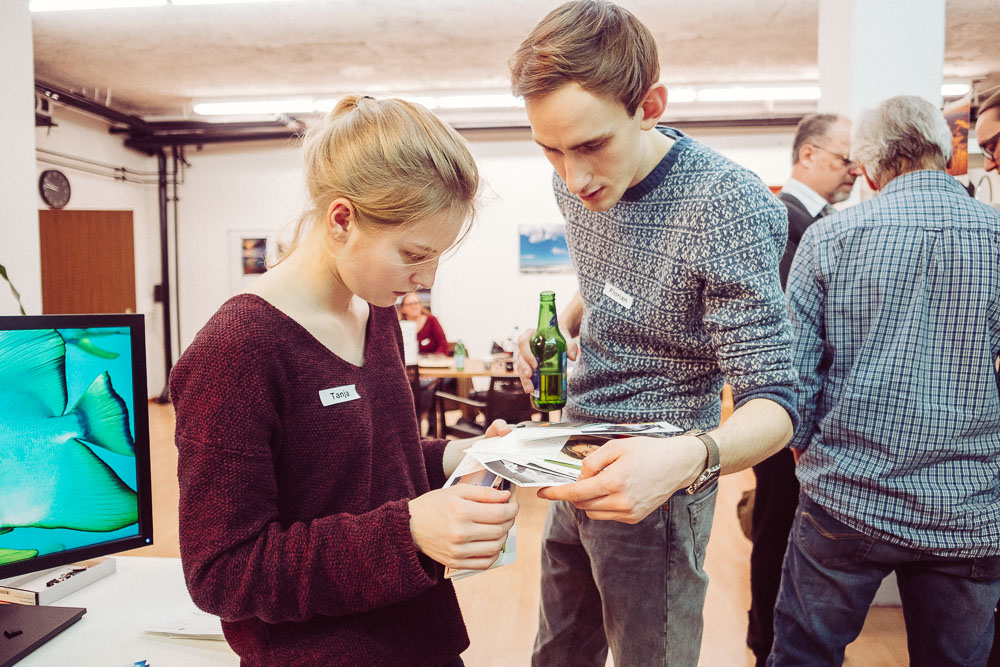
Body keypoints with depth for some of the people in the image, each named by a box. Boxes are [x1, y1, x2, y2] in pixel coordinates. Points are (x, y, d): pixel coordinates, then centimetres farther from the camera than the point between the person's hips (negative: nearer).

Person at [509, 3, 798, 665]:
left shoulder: (726, 205, -24)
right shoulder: (578, 183, -1)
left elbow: (772, 402, -24)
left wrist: (689, 457, -43)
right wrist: (558, 328, -2)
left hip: (653, 483, -6)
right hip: (580, 465, 7)